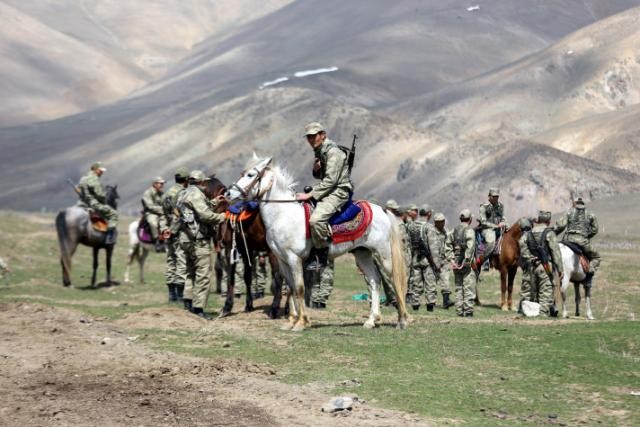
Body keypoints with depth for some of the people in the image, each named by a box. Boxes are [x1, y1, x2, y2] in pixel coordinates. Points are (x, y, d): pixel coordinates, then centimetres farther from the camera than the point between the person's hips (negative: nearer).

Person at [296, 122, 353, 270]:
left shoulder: (333, 152, -14)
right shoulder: (319, 152, 16)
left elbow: (330, 180, -21)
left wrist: (310, 195, -23)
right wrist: (316, 169, 4)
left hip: (338, 192, -11)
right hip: (327, 190, 11)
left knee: (316, 219, -32)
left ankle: (321, 256, -20)